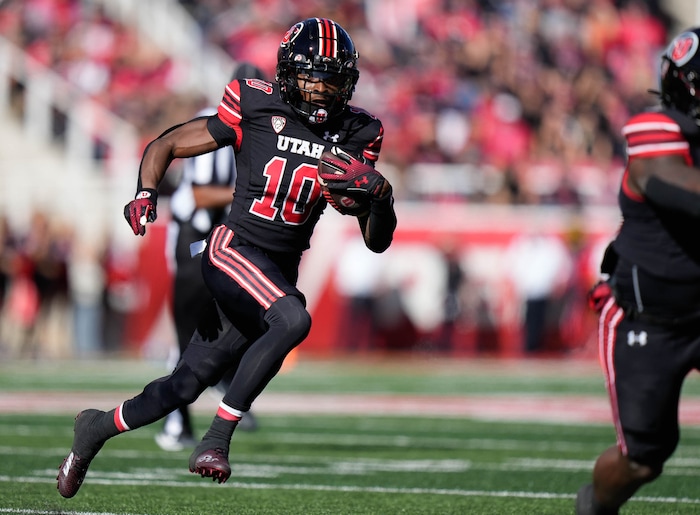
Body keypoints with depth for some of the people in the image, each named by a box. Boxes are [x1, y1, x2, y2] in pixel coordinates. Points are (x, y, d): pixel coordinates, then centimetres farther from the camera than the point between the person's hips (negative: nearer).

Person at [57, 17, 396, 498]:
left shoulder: (354, 135, 3)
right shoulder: (255, 109, -7)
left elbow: (378, 241, 3)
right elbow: (166, 146, 3)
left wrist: (380, 195, -17)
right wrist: (146, 194, -15)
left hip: (281, 272, 5)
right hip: (234, 250, -5)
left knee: (186, 386, 9)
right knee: (293, 320, -34)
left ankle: (97, 427, 35)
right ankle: (217, 438, -23)